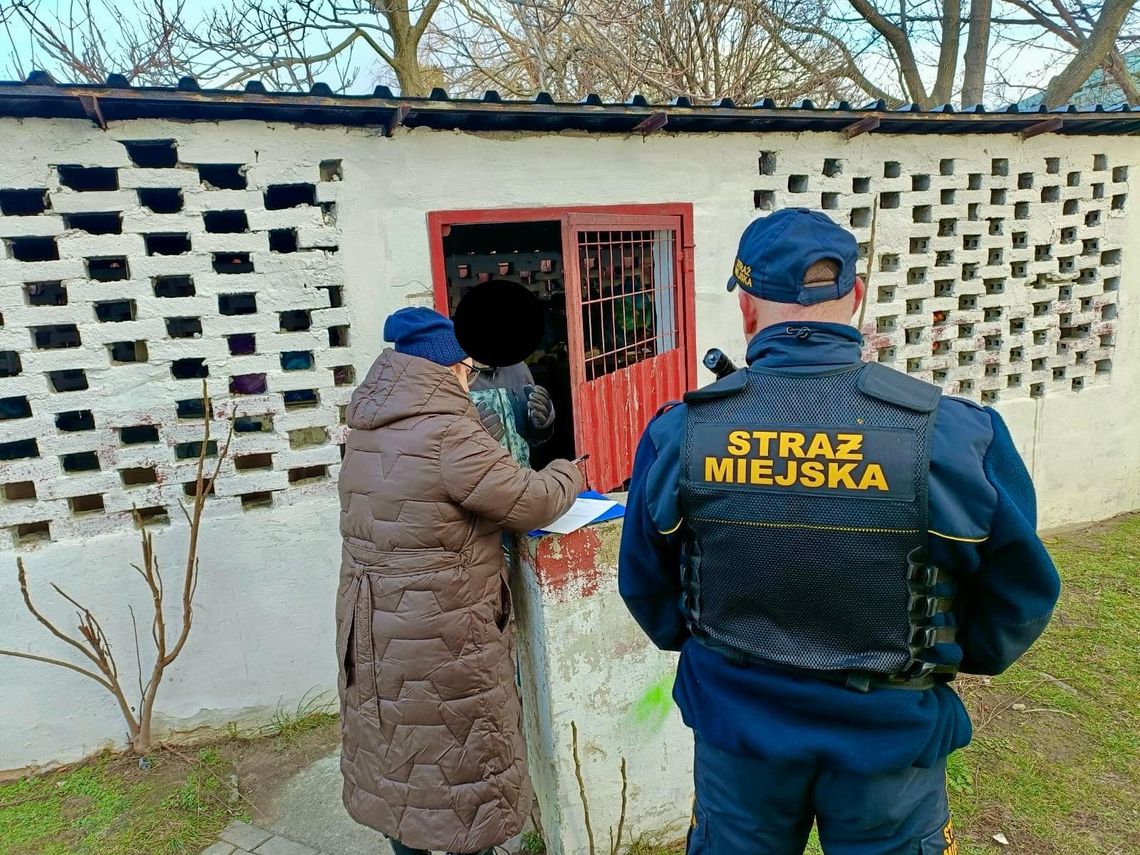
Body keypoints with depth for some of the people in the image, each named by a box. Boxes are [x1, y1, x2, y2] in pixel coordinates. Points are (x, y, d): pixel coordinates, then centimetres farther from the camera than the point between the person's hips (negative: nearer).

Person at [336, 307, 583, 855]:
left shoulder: (366, 432, 4)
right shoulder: (447, 435, -22)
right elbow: (530, 503, -17)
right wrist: (567, 474, 3)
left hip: (372, 625, 8)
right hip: (441, 635, -8)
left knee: (394, 749, 22)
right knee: (461, 755, 11)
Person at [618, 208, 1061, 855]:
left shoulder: (677, 432, -18)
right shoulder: (960, 433, -21)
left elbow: (646, 589, -3)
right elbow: (1019, 602, -6)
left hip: (736, 729, 1)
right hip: (890, 739, 0)